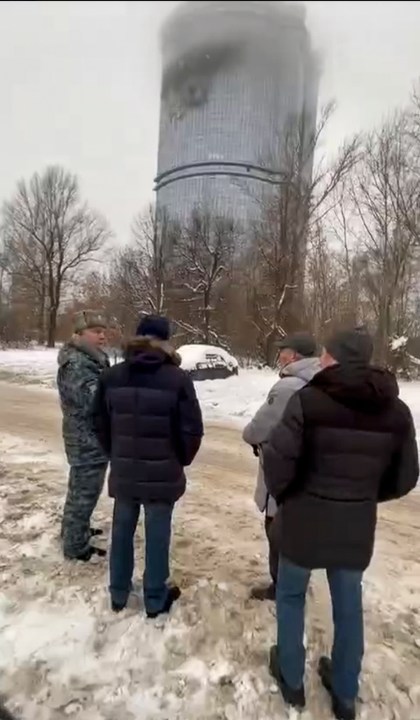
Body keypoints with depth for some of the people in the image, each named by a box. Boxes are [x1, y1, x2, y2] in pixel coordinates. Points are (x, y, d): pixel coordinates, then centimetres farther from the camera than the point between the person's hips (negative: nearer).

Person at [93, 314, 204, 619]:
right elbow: (192, 429, -12)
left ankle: (118, 594, 35)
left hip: (123, 472, 4)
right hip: (162, 474, -3)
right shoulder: (177, 378, -14)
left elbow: (100, 423, 5)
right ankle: (156, 599, 27)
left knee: (122, 531, 19)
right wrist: (182, 459, 6)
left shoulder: (112, 376, -2)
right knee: (157, 535, 11)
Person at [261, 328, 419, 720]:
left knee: (291, 595, 21)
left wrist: (281, 493, 0)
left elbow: (278, 459, -21)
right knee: (348, 605, 22)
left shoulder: (308, 399, -19)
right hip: (357, 526, 4)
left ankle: (291, 680, 39)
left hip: (305, 519, -3)